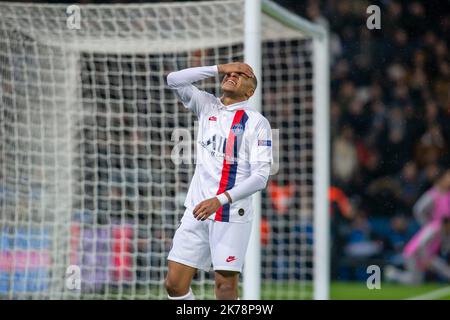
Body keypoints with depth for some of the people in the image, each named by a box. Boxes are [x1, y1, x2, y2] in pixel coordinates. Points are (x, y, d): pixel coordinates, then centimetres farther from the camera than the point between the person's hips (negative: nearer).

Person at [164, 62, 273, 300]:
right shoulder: (207, 106, 12)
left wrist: (220, 200, -22)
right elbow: (174, 79, 5)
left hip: (232, 216, -5)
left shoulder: (256, 122, -4)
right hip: (197, 210, 5)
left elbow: (260, 177, -11)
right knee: (174, 284, -1)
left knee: (225, 287, -10)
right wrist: (219, 68, 1)